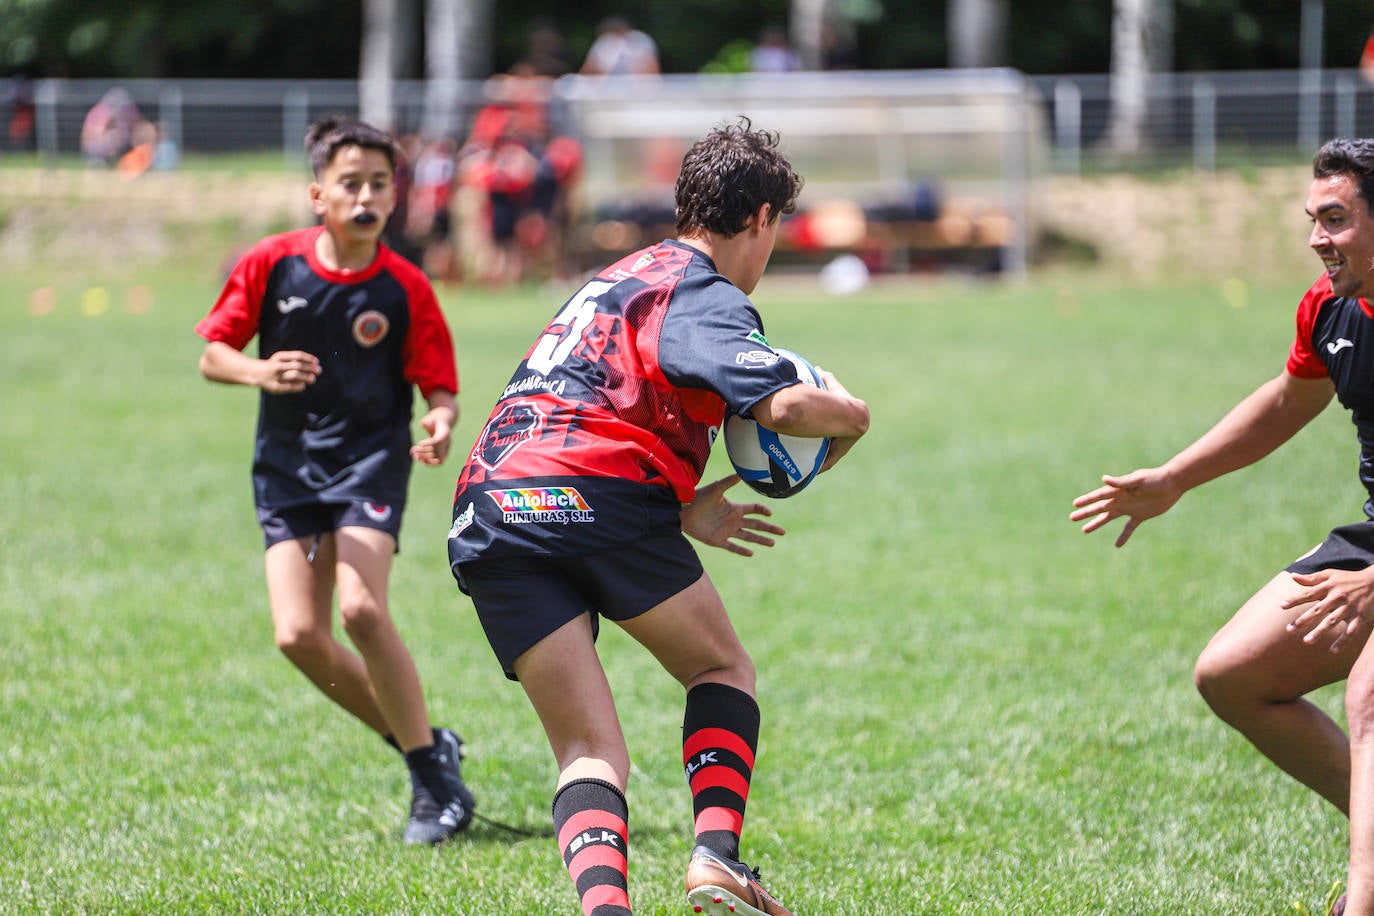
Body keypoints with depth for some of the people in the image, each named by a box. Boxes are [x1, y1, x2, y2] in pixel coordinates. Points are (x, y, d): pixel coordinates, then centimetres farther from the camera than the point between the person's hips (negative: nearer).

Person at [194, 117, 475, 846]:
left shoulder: (405, 288, -8)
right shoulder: (271, 264, -4)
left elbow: (440, 385, -3)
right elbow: (212, 354, 1)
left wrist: (441, 421, -27)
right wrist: (259, 372, -20)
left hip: (371, 459, -3)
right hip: (287, 466, 3)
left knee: (361, 609, -24)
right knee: (299, 635, -9)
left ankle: (433, 768, -9)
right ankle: (424, 748, 10)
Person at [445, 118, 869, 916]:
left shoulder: (624, 278, 29)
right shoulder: (705, 296, 1)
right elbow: (783, 405, -17)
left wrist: (682, 513, 34)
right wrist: (849, 416, 6)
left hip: (487, 517, 6)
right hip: (600, 497, -6)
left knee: (590, 751, 2)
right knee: (724, 669, 18)